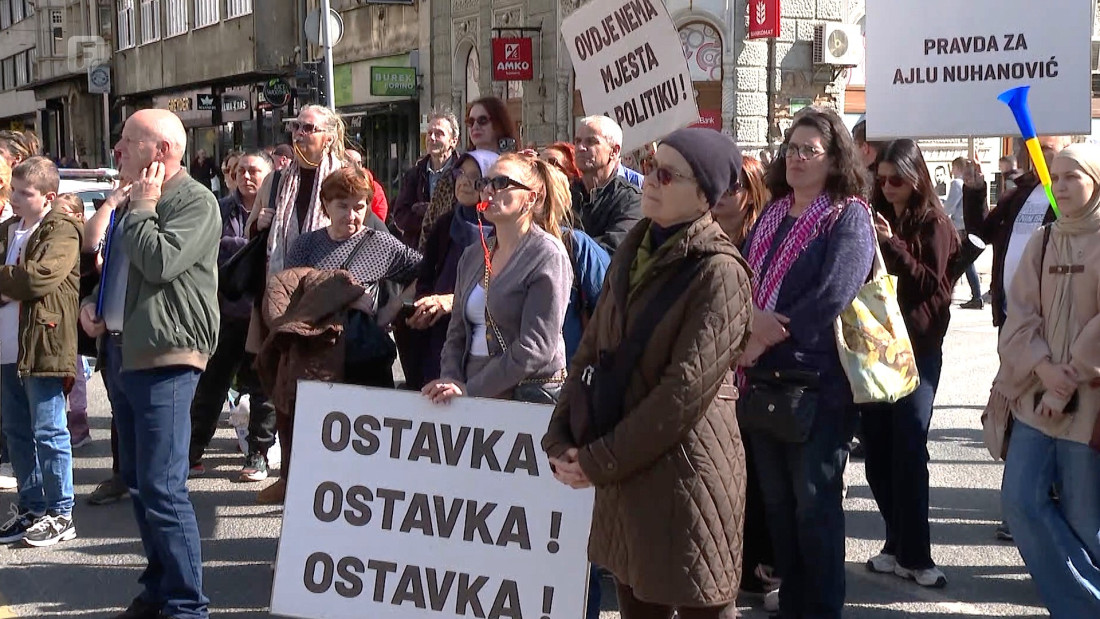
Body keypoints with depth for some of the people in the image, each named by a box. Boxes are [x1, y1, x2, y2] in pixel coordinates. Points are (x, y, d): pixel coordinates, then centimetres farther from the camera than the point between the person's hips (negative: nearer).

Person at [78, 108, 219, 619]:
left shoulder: (194, 201, -10)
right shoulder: (136, 203, 17)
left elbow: (160, 262, -24)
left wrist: (142, 206, -10)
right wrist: (91, 303, 11)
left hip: (164, 359, -10)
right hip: (124, 353, 10)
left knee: (162, 489, -11)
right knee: (137, 481, 15)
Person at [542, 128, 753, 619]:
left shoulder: (719, 271, -14)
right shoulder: (633, 252, 11)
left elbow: (686, 388, -19)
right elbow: (592, 350, 11)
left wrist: (599, 461, -15)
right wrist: (562, 440, -2)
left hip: (683, 471, -7)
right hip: (623, 476, 7)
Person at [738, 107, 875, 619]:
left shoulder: (849, 217, -7)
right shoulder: (771, 215, 13)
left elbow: (832, 297, -19)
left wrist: (768, 338, -15)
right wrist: (751, 315, -15)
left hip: (818, 380, -6)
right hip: (765, 378, 7)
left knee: (815, 505, 1)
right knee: (777, 501, 13)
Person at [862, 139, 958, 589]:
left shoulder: (934, 223, -1)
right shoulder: (875, 218, 10)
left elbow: (932, 283, -9)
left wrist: (892, 244, -18)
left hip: (917, 347, -4)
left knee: (909, 450, -7)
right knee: (877, 449, 4)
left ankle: (912, 554, -1)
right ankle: (900, 544, 14)